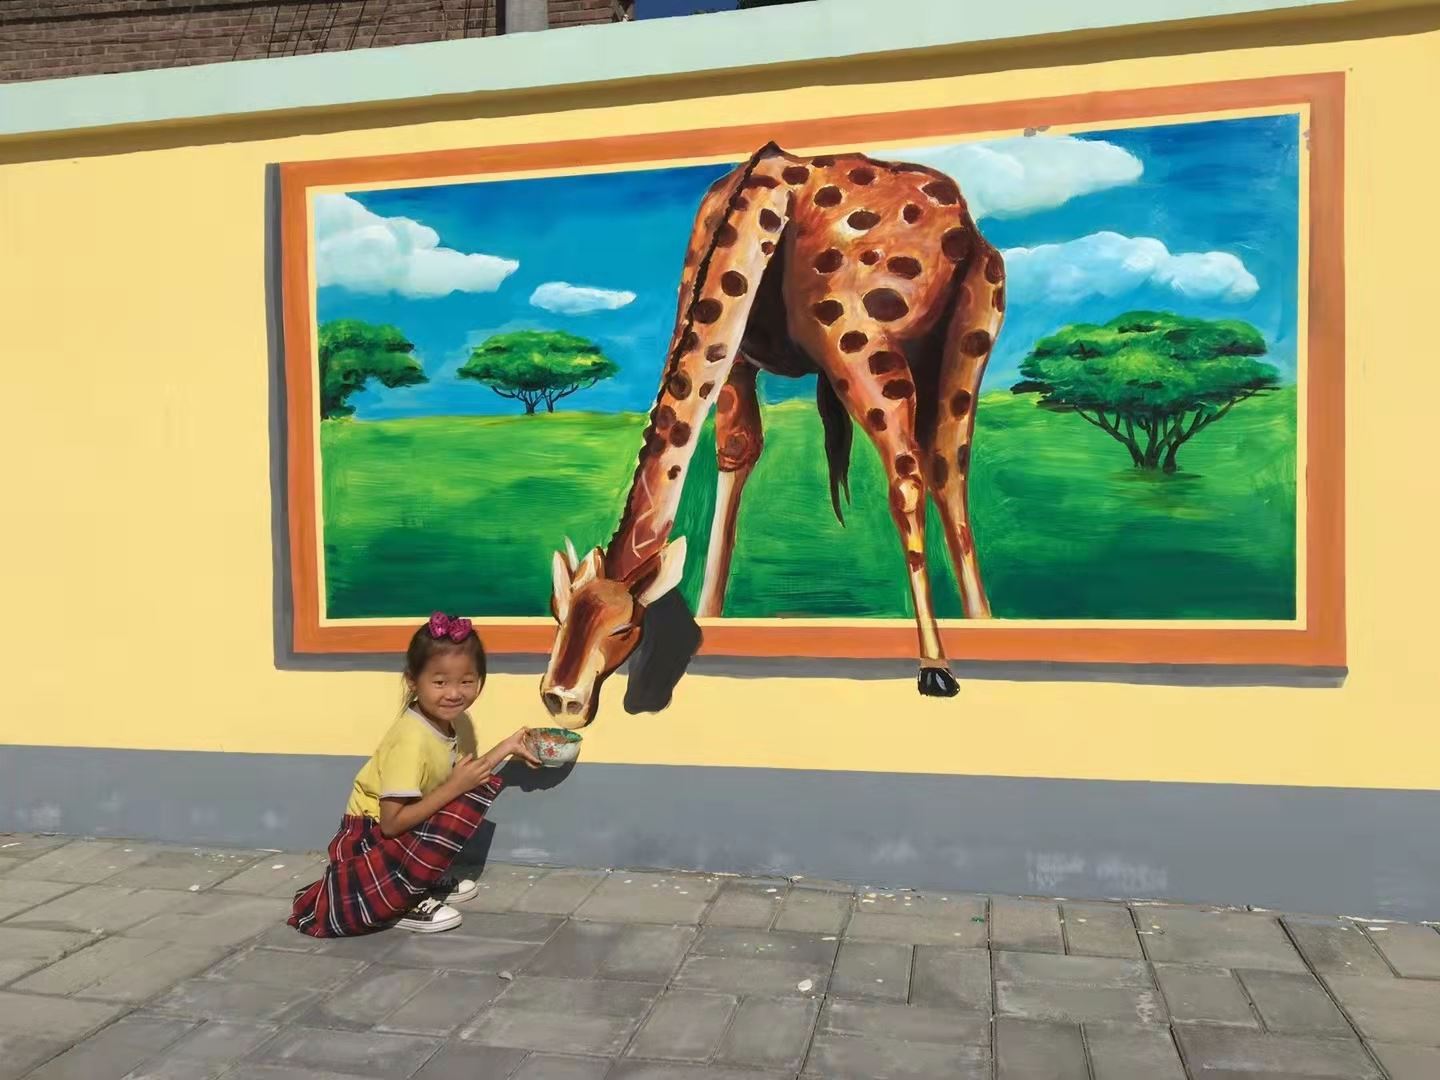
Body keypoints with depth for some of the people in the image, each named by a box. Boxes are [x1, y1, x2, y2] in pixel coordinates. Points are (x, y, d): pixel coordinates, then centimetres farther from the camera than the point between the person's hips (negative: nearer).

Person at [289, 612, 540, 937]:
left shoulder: (446, 721, -4)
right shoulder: (411, 740, -28)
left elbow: (461, 775, 3)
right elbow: (392, 822, -29)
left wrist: (506, 747, 7)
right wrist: (454, 788, -29)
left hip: (397, 835, 9)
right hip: (369, 839, -8)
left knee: (482, 787, -2)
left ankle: (428, 882, 5)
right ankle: (401, 905, -11)